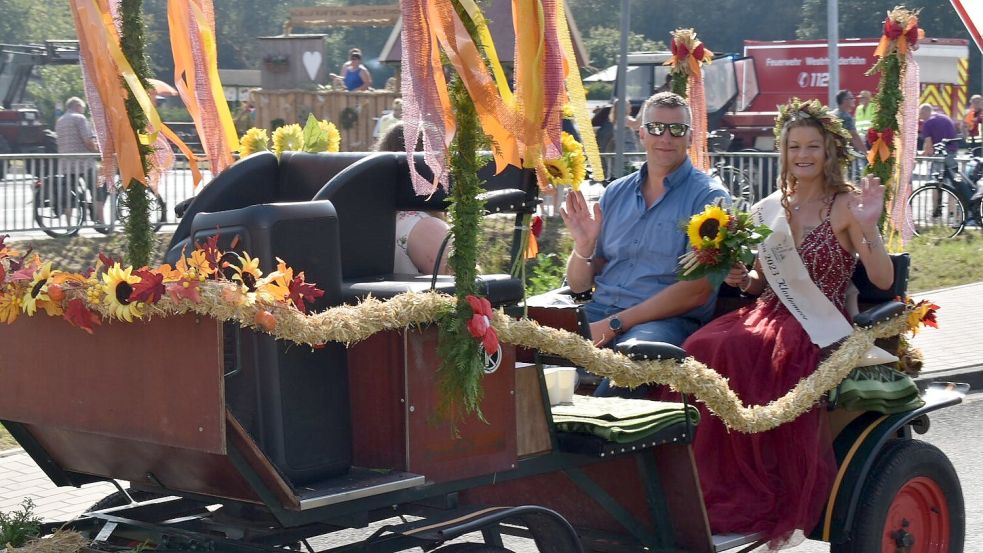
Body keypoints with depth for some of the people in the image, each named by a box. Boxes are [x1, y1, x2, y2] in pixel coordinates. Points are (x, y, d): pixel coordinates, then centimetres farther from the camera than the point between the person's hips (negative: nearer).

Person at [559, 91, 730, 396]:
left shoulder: (708, 197, 1)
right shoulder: (615, 193, 17)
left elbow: (696, 291, -9)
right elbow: (579, 284, 17)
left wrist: (614, 324, -15)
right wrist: (583, 247, -6)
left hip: (667, 320, -4)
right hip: (598, 311, 4)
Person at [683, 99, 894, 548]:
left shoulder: (845, 206, 2)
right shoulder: (767, 210, 16)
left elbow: (883, 280, -6)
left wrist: (868, 227, -21)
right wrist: (741, 279, 2)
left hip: (820, 326, -5)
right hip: (769, 314, 5)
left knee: (743, 353, -36)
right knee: (701, 349, -29)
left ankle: (770, 506, -29)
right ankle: (712, 493, -24)